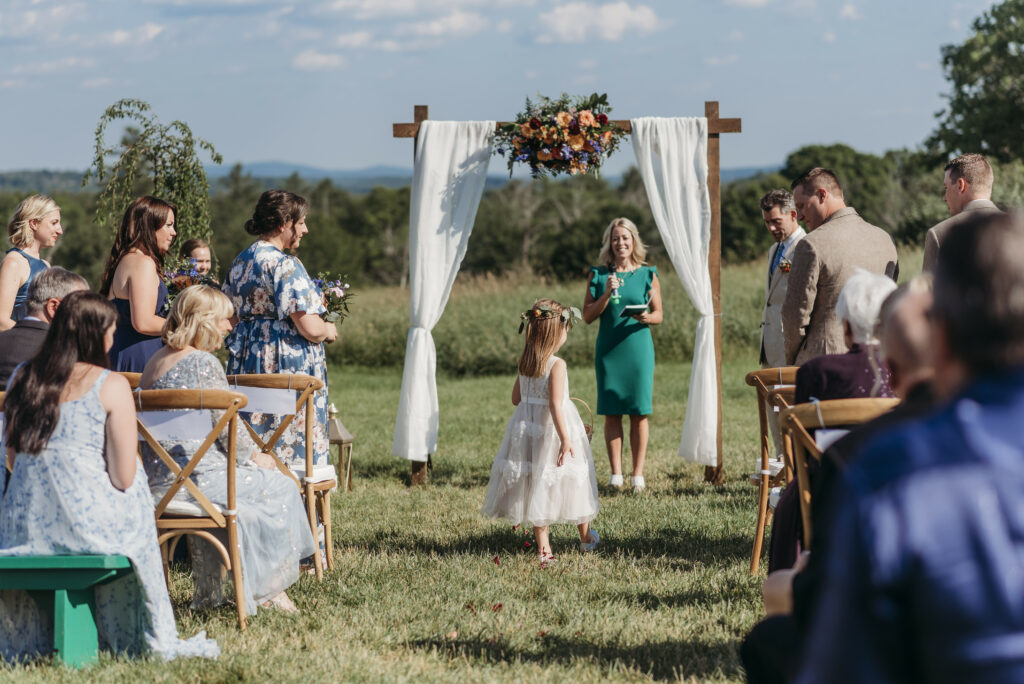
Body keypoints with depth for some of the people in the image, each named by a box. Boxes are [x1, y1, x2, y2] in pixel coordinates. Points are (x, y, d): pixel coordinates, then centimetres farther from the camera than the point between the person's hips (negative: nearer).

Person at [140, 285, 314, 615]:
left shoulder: (157, 360, 14)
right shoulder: (203, 363, -14)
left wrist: (249, 454, 20)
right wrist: (255, 457, 7)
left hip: (159, 478, 9)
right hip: (191, 481, -9)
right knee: (278, 487, 6)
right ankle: (268, 589, 15)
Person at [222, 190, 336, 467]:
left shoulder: (239, 262, 11)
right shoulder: (285, 265, -15)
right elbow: (310, 329, -19)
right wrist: (328, 330, 1)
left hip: (246, 361, 8)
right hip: (287, 365, -8)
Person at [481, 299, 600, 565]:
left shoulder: (525, 363, 1)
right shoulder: (557, 365, -19)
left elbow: (516, 399, 9)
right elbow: (555, 406, -25)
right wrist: (565, 439, -25)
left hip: (527, 429, 6)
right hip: (551, 430, -6)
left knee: (537, 486, 9)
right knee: (571, 481, 12)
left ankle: (543, 547, 9)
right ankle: (586, 538, 28)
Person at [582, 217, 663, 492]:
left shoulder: (647, 274, 4)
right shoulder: (599, 274, 5)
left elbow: (658, 314, 6)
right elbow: (588, 316, 3)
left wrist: (646, 318, -16)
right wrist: (607, 294, -12)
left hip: (638, 348, -1)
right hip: (608, 350, 1)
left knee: (639, 412, -1)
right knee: (611, 412, 2)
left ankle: (638, 474, 5)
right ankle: (616, 473, 9)